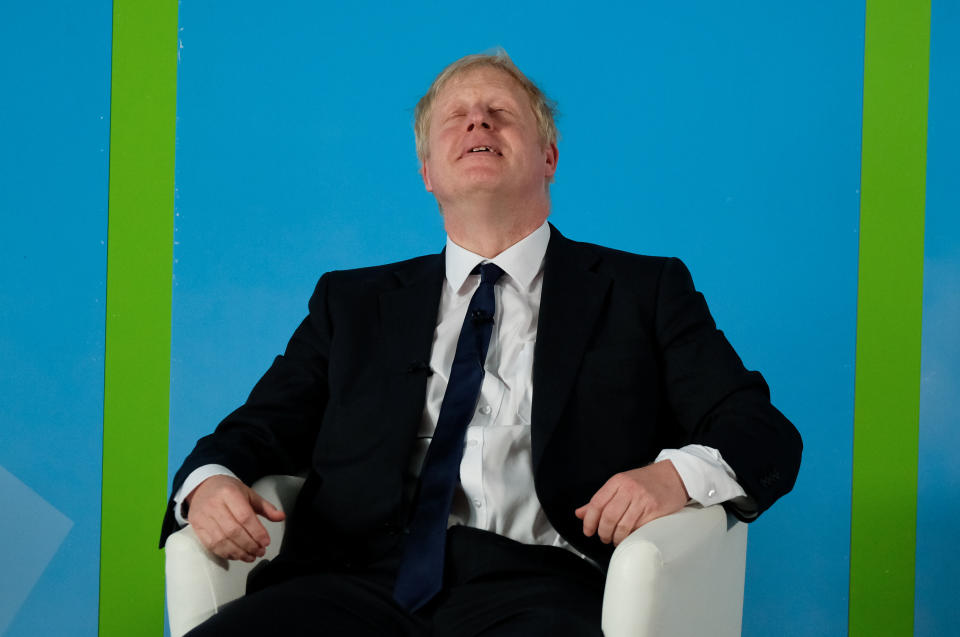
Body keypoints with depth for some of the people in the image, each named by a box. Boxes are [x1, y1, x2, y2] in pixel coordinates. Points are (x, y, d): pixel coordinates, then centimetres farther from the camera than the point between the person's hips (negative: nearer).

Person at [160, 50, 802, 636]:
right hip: (363, 581, 3)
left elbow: (767, 436, 11)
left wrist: (675, 473, -13)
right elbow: (260, 430, 20)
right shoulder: (353, 302, 25)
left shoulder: (645, 292, 18)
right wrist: (211, 481, -5)